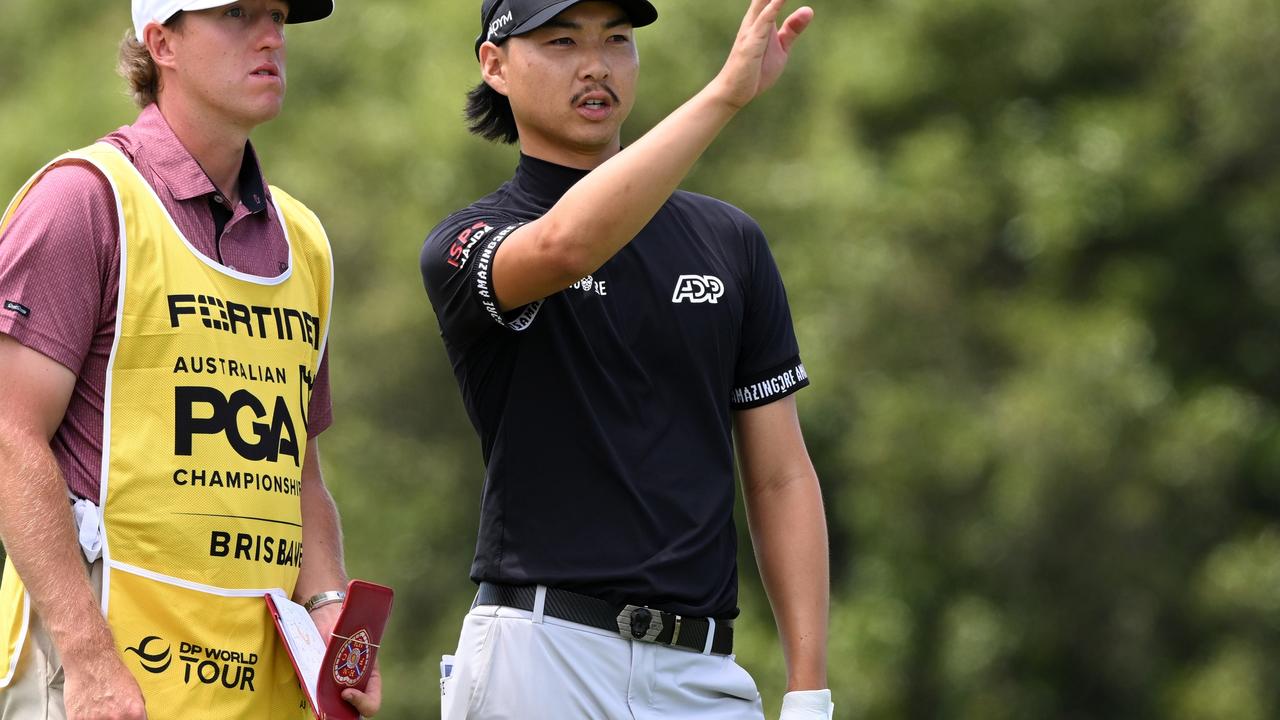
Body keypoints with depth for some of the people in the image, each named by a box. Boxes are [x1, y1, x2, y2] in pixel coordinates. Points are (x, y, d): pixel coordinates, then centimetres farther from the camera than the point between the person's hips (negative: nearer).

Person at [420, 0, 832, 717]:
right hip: (536, 657, -3)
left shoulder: (730, 240, 14)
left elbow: (781, 477, 13)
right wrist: (727, 92, -30)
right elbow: (565, 244, -25)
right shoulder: (465, 246, 2)